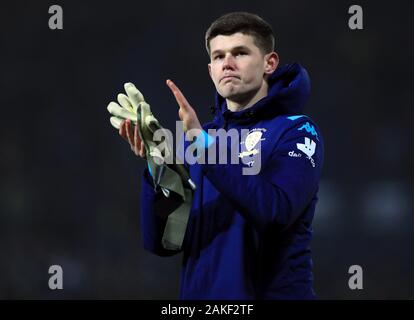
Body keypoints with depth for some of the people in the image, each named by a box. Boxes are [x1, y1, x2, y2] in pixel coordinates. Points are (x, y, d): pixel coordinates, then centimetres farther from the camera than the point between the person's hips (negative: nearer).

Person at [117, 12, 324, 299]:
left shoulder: (297, 131, -5)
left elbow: (275, 211, -23)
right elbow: (163, 243, 2)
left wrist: (203, 143, -24)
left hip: (273, 291, -5)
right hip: (201, 292, 5)